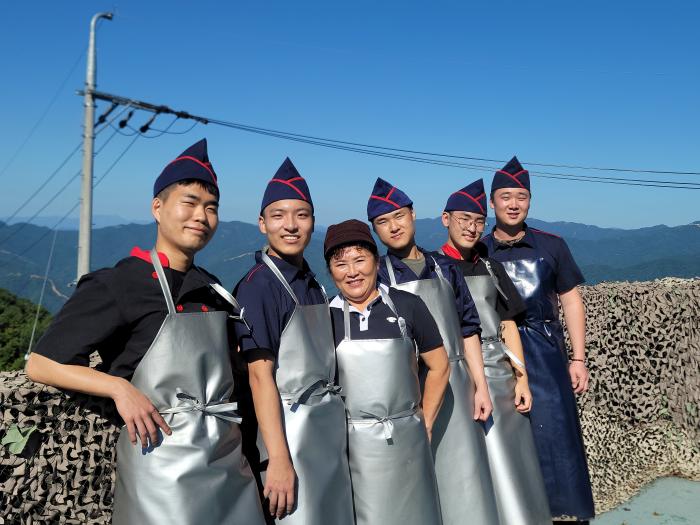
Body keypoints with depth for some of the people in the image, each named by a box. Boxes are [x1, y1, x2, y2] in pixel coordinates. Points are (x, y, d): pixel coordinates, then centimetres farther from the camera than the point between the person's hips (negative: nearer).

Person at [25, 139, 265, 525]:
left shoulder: (214, 290, 9)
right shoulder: (119, 284, -9)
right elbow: (41, 365, -7)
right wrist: (120, 387, -20)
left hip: (229, 458, 6)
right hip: (164, 463, -6)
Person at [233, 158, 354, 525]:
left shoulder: (313, 284, 8)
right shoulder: (258, 286, -15)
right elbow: (261, 375, -18)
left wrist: (335, 421, 11)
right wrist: (278, 459, -20)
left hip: (332, 423, 8)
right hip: (291, 427, -7)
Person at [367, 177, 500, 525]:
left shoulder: (444, 267, 7)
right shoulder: (376, 276, -3)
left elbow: (467, 329, 9)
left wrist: (480, 386, 6)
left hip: (456, 385, 3)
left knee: (465, 477, 8)